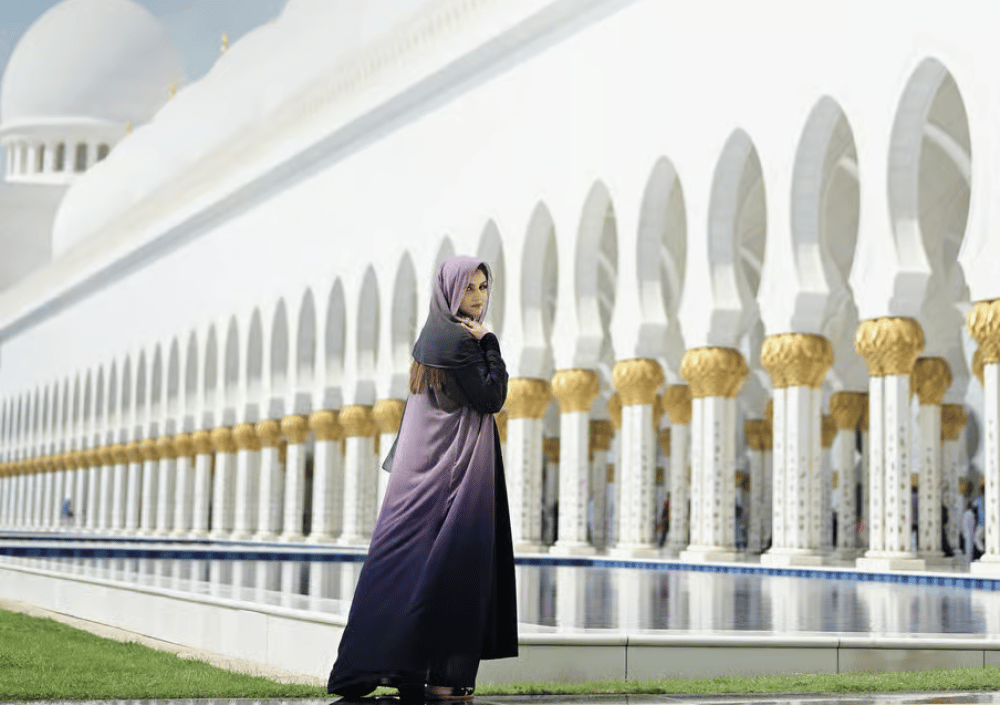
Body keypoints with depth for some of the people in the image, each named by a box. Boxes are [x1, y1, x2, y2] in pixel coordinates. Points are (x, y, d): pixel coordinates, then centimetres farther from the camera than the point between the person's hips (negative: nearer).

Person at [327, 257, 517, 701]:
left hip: (428, 463, 9)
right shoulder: (459, 340, -14)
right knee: (450, 564, -7)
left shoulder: (433, 335, 15)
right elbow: (492, 398, -16)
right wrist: (489, 343, -8)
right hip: (456, 465, -9)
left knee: (417, 562, 8)